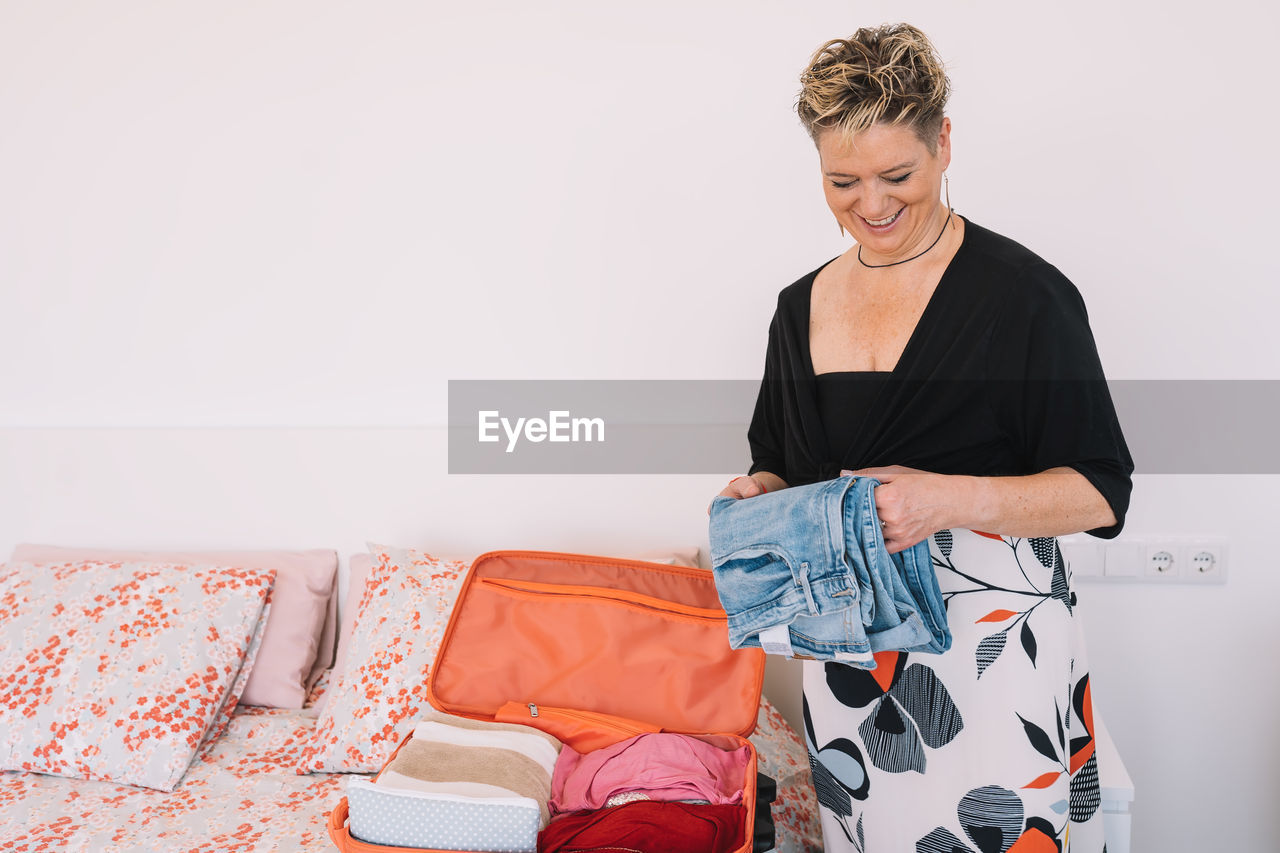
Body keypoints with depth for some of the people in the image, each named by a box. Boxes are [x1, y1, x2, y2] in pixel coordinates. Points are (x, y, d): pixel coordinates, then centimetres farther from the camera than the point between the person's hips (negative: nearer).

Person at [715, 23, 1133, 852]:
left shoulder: (1022, 293, -9)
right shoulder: (800, 308, 7)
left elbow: (1101, 492, -9)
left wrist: (950, 499, -23)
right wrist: (760, 494, -4)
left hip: (995, 659, -4)